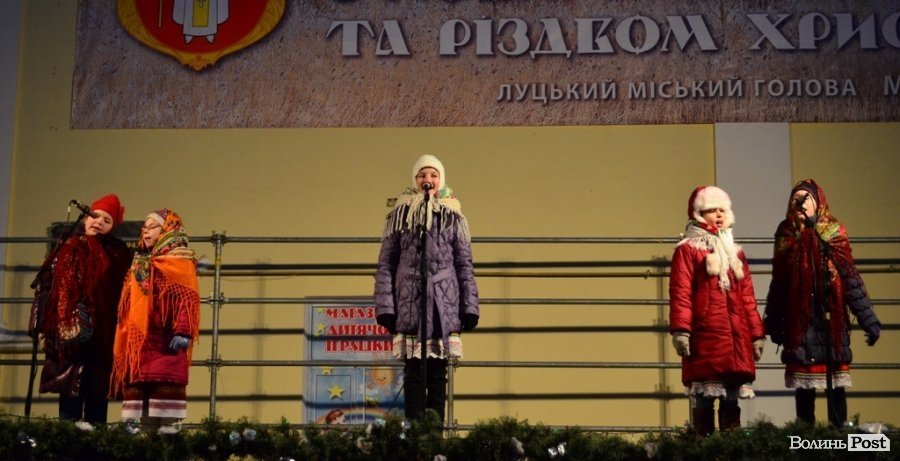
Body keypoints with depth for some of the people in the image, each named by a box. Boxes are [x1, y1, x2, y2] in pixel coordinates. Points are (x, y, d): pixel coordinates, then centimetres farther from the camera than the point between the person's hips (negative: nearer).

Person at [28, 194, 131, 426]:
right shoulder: (70, 249, 5)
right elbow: (47, 287, 1)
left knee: (97, 390, 4)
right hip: (73, 334, -2)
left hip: (104, 336, 2)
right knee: (72, 389, -5)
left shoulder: (119, 254, 12)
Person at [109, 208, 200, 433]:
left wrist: (183, 331, -22)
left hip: (165, 336, -7)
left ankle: (168, 424, -12)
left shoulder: (180, 261, 1)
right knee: (136, 379, 2)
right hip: (139, 336, 7)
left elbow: (188, 298, -11)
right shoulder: (140, 264, 23)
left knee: (165, 379, -12)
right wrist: (126, 334, 18)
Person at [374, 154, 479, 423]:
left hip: (444, 303, 1)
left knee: (438, 373, 3)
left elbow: (465, 265, 10)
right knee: (414, 372, -3)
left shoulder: (453, 216, 11)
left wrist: (469, 308, 3)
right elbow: (385, 263, 6)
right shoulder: (400, 215, 8)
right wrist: (385, 307, -4)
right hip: (409, 301, -1)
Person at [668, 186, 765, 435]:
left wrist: (757, 334, 16)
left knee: (732, 400, 7)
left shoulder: (735, 252, 22)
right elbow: (680, 294, -9)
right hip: (705, 337, -6)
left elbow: (747, 297, 20)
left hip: (736, 338, 6)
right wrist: (680, 330, -19)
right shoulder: (687, 250, 2)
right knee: (704, 400, -5)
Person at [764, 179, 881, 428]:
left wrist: (868, 319, -8)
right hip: (799, 323, 2)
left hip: (832, 320, -1)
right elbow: (778, 285, 9)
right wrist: (774, 323, 7)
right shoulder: (786, 238, 7)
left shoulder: (833, 236, 1)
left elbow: (851, 279, -3)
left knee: (836, 382, 0)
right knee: (804, 385, 4)